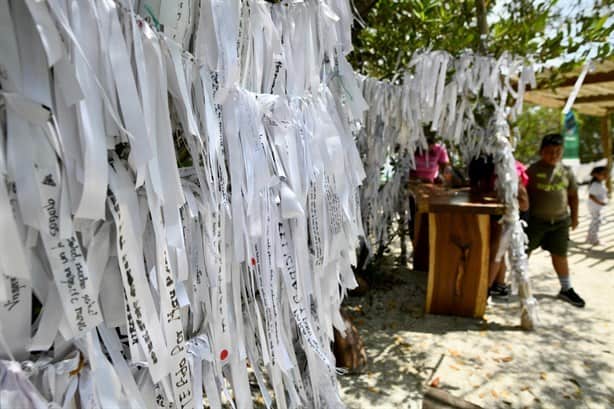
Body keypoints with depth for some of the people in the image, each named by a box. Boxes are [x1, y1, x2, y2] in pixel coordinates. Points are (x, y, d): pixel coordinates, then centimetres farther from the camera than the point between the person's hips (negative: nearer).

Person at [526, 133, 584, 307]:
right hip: (535, 220, -3)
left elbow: (573, 195, 12)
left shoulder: (566, 172, 3)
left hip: (560, 221, 4)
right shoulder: (533, 170, -8)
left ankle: (566, 289, 27)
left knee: (560, 254, 13)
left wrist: (574, 216, 12)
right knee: (524, 252, 6)